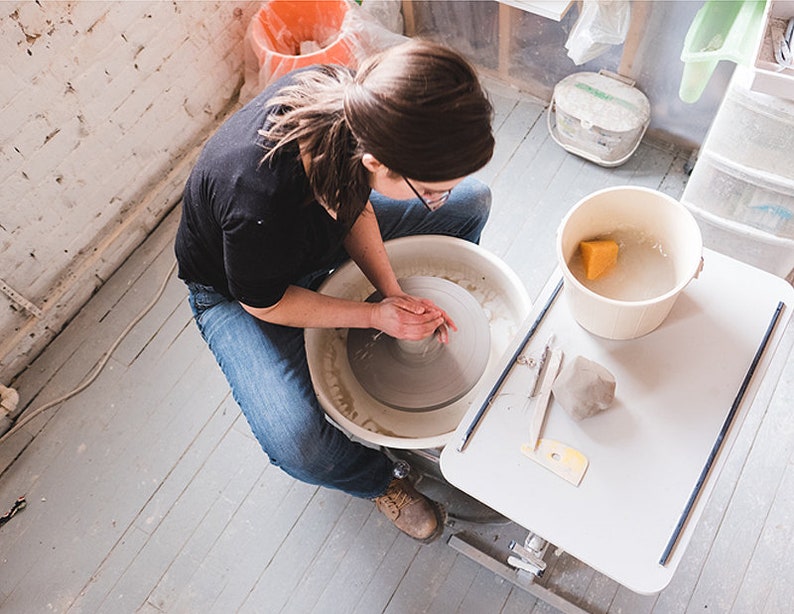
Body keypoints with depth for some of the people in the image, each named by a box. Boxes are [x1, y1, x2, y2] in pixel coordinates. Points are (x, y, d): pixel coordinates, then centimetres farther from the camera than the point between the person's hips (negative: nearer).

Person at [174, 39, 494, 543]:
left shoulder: (343, 100, -29)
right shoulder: (261, 203, -46)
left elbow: (355, 201, -8)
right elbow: (265, 304, -24)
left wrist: (394, 294, -17)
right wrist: (376, 316, -20)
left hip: (325, 234, 6)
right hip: (238, 289, -5)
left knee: (472, 200, 1)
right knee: (298, 445, -27)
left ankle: (421, 330, 20)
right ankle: (380, 479, 9)